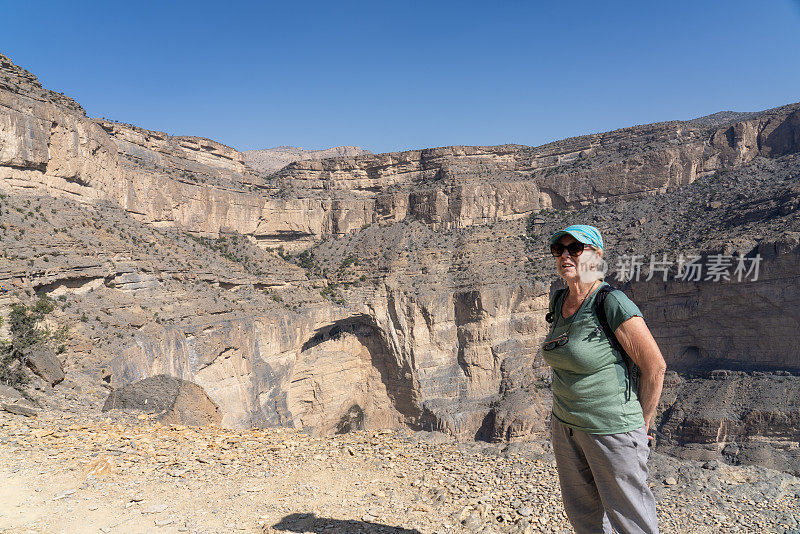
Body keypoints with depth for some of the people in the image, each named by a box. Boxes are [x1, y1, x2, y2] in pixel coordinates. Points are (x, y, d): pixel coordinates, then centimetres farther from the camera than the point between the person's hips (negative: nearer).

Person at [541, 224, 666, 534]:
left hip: (612, 430, -7)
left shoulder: (613, 304, -20)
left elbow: (655, 367, -16)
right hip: (565, 427, 7)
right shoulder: (559, 302, 3)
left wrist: (642, 426, -8)